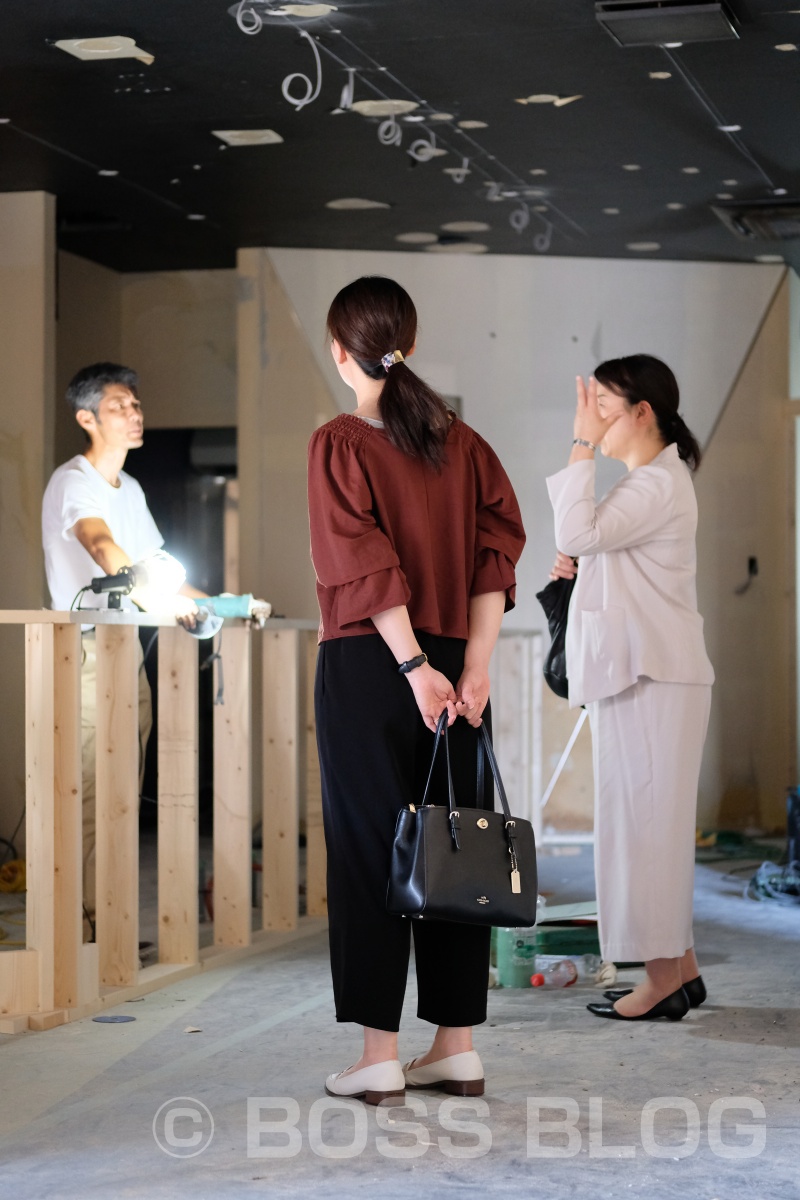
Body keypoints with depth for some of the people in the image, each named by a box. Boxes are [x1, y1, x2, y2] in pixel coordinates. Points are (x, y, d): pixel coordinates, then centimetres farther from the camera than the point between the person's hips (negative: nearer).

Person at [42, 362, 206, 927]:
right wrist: (155, 599, -42)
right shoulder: (73, 482, -10)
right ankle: (83, 919, -11)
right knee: (90, 792, -12)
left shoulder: (131, 489, 18)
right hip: (85, 651, -8)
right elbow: (101, 547, -28)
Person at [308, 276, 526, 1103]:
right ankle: (458, 1047, 13)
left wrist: (413, 666, -16)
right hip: (453, 664, 5)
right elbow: (497, 548, 0)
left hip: (367, 665, -5)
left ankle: (379, 1056, 1)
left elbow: (366, 568, -14)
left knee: (367, 848, 1)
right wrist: (474, 664, -5)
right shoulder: (461, 441, 8)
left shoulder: (338, 446, -6)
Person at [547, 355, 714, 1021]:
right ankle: (679, 967, 20)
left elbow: (578, 531, -25)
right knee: (650, 819, 13)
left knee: (643, 817, -6)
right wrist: (578, 563, 7)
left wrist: (583, 446, -20)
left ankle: (664, 977, -1)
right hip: (636, 672, 11)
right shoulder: (649, 479, 18)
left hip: (653, 677, -11)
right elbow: (595, 544, 28)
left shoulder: (659, 485, -15)